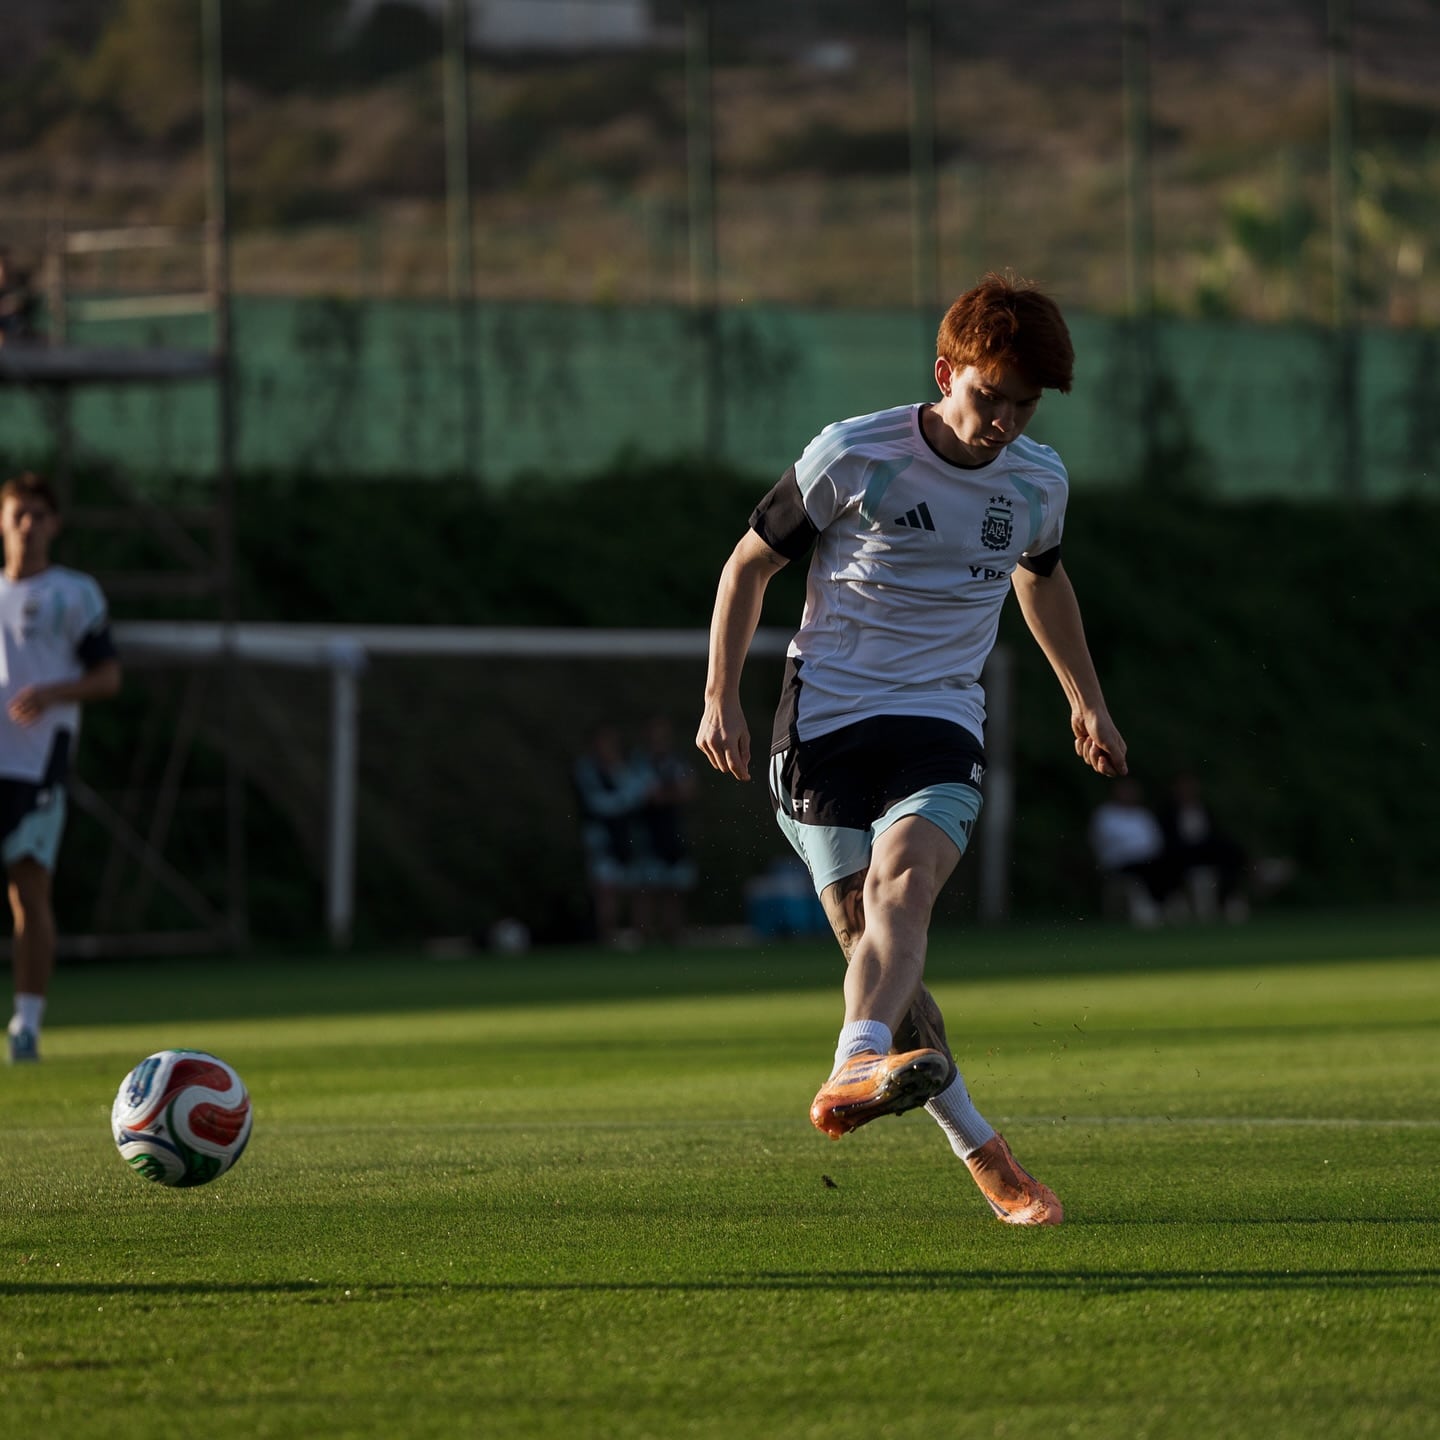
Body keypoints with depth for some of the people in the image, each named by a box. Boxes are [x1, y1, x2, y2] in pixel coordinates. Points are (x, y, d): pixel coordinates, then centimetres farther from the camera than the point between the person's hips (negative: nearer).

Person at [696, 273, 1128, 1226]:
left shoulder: (1039, 482, 5)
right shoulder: (854, 456, -7)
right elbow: (750, 564, 4)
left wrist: (1088, 702, 36)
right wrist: (722, 699, 0)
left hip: (942, 723, 2)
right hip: (826, 716, -1)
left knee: (902, 877, -28)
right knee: (870, 935, -8)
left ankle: (855, 1074, -49)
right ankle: (982, 1152, 2)